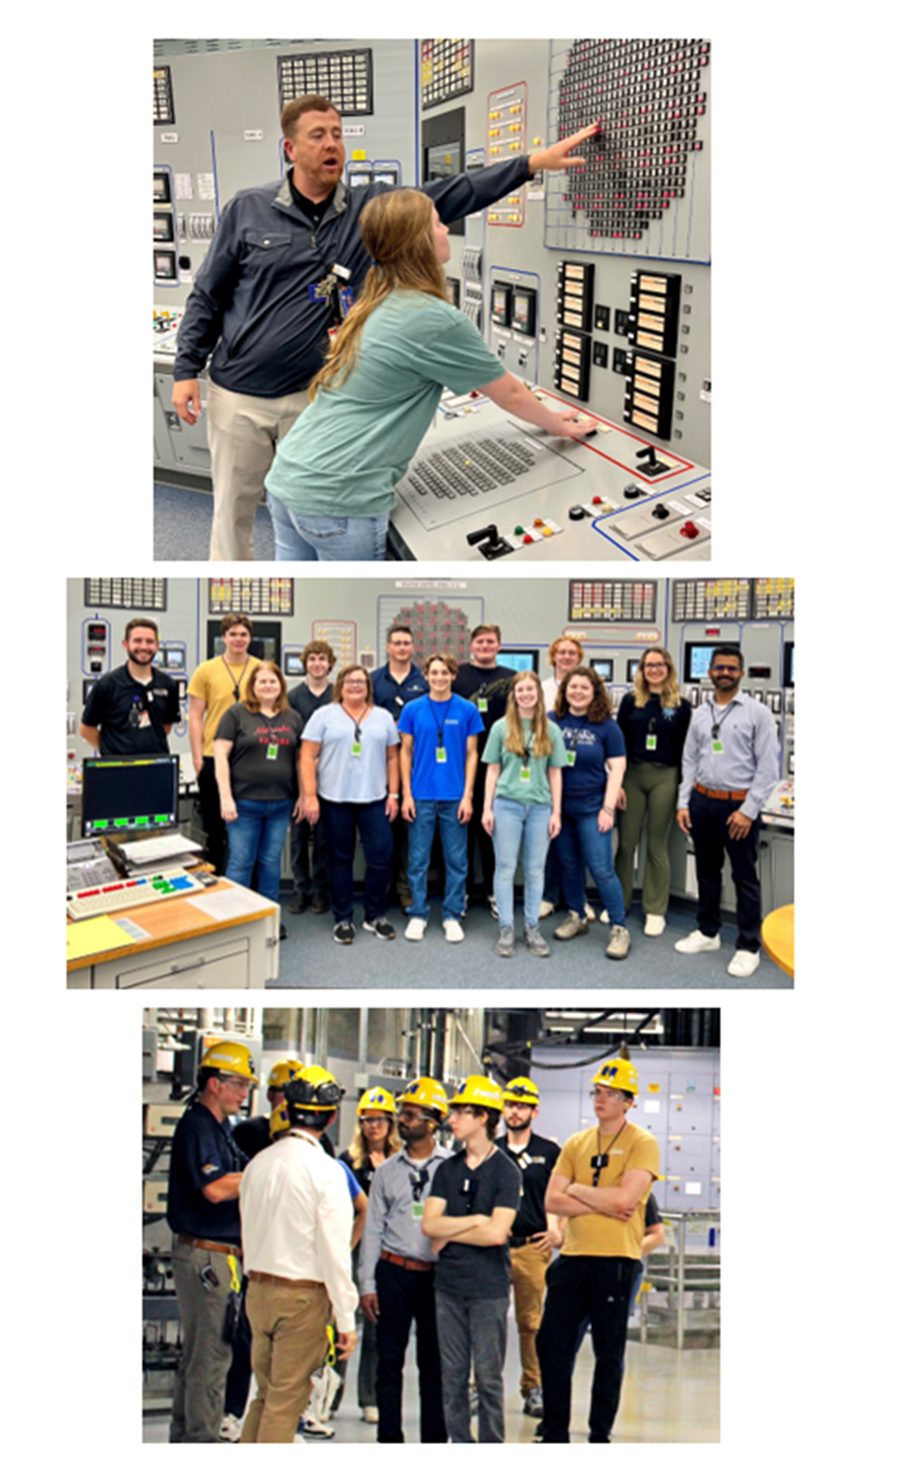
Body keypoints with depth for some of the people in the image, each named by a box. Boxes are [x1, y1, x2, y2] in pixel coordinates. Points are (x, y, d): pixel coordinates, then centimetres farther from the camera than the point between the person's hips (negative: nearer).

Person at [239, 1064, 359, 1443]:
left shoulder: (258, 1163, 2)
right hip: (303, 1296, -6)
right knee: (286, 1400, 6)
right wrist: (346, 1319, -8)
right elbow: (334, 1250, -15)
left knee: (265, 1393, 19)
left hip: (258, 1288, 6)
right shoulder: (325, 1171, -16)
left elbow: (248, 1230, 11)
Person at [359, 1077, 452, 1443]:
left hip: (436, 1276, -2)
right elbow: (373, 1229, 9)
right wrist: (367, 1284, 5)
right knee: (389, 1361, 6)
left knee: (434, 1363, 6)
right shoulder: (387, 1171, 8)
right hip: (393, 1272, 2)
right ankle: (389, 1438, 19)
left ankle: (435, 1439, 19)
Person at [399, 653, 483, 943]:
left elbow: (471, 754, 3)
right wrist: (406, 794, -1)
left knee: (457, 860, 6)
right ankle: (418, 914, 17)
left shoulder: (467, 710, 1)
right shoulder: (413, 709, 2)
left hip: (454, 797, 0)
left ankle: (452, 916, 17)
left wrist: (467, 795, -3)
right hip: (421, 796, 0)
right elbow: (406, 752, 5)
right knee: (418, 859, 6)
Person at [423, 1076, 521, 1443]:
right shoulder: (447, 1169, 8)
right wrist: (476, 1220, -10)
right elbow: (429, 1224, -1)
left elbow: (497, 1233, -16)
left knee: (488, 1377, 3)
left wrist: (450, 1232, -6)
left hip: (488, 1288, -4)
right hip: (448, 1286, 4)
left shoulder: (505, 1171, -6)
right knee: (452, 1375, 10)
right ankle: (458, 1443, 22)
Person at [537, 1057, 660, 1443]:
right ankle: (555, 1434, 21)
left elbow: (624, 1198, -19)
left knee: (609, 1354, 5)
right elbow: (552, 1201, 3)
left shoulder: (642, 1144, -5)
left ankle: (600, 1436, 21)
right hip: (572, 1256, 5)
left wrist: (577, 1189, -6)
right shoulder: (576, 1143, 10)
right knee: (551, 1343, 6)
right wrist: (601, 1205, -10)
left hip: (616, 1259, -5)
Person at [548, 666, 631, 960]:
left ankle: (619, 928, 5)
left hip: (591, 807, -3)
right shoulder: (552, 721, 2)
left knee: (601, 868, -5)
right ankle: (577, 918, 30)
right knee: (569, 866, 13)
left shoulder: (606, 726, -3)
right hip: (559, 805, 3)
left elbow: (616, 768, -3)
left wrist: (608, 809, -9)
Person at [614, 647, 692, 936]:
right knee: (626, 842, 5)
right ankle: (619, 902, 20)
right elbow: (618, 742, 5)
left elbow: (685, 748, 4)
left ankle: (655, 910, 16)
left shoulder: (681, 705, 3)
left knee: (657, 846, 7)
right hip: (632, 774, 1)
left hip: (665, 778, -1)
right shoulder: (630, 700, 5)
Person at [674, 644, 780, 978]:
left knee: (745, 877, 2)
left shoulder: (757, 713, -6)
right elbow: (689, 760, 12)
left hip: (738, 806, -5)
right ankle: (708, 932, 31)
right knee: (706, 870, 16)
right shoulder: (700, 714, 9)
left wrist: (748, 810, -14)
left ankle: (749, 947, 11)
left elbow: (768, 767, -9)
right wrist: (683, 803, 4)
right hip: (701, 801, 5)